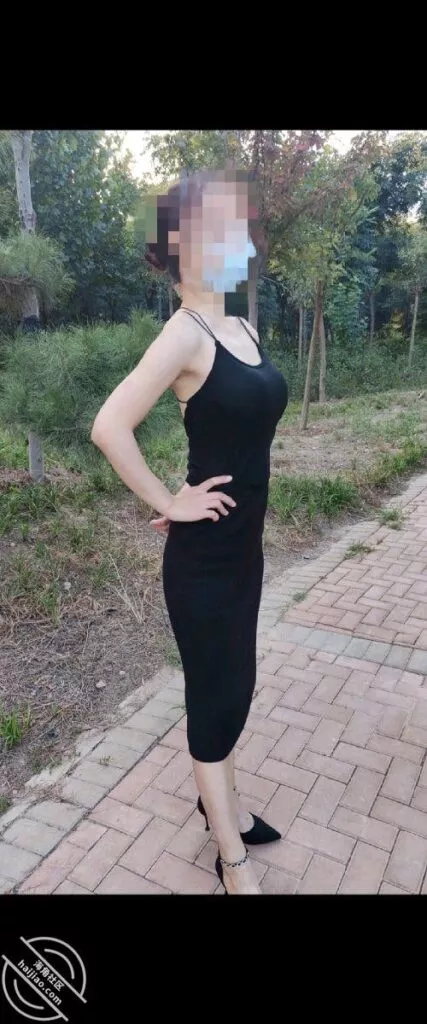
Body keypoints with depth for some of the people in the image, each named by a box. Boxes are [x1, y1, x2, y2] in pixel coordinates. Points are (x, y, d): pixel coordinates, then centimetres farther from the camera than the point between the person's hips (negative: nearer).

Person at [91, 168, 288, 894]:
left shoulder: (243, 330, 8)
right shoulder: (185, 332, -17)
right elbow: (109, 428, -26)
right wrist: (169, 504, -17)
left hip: (244, 545, 8)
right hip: (203, 556, -8)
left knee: (233, 687, 22)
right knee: (216, 698, 8)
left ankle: (221, 801, 47)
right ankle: (233, 862, 31)